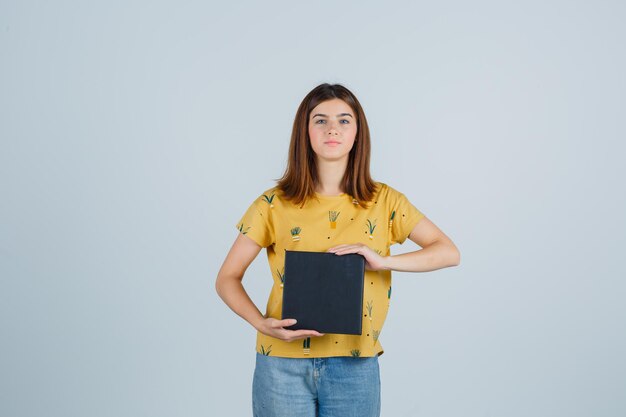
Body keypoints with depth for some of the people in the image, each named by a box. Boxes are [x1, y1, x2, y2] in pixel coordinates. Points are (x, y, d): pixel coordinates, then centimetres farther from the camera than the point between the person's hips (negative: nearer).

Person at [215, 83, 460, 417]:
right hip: (283, 364, -1)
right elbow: (227, 279, 1)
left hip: (354, 367, 1)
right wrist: (261, 323, -17)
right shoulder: (274, 204, -2)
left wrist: (383, 261, -17)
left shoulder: (384, 200, 1)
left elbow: (449, 253, -2)